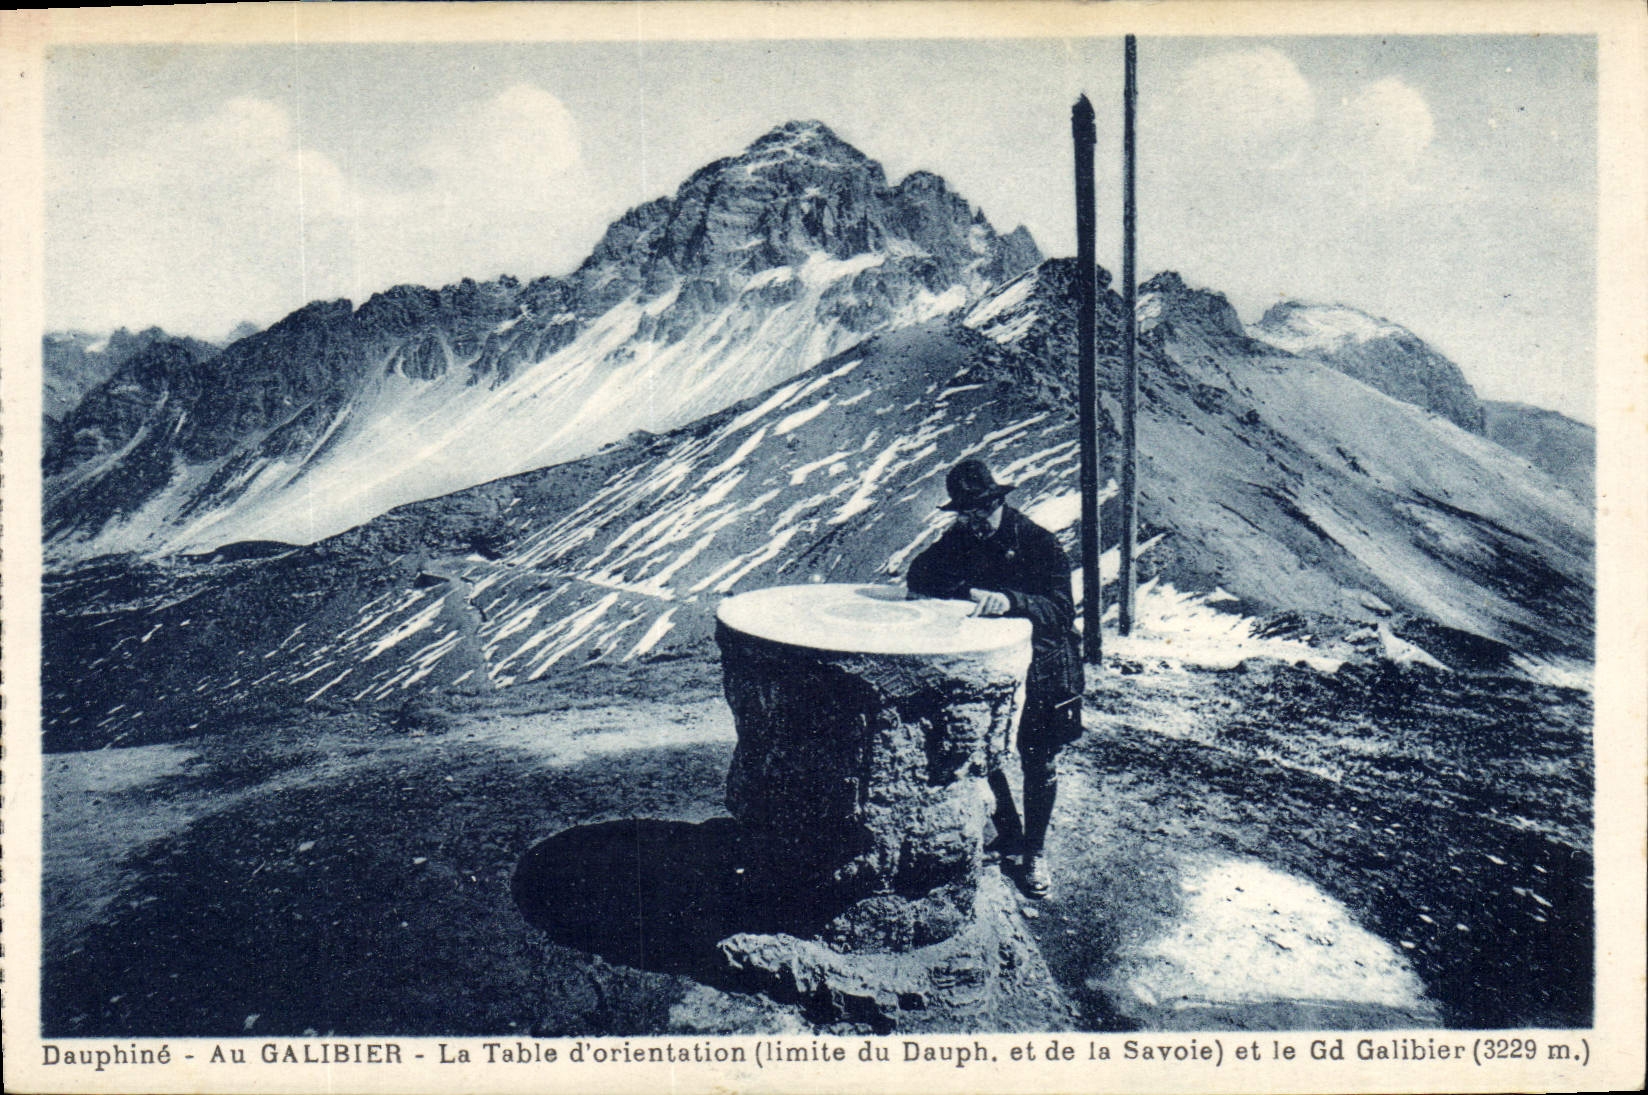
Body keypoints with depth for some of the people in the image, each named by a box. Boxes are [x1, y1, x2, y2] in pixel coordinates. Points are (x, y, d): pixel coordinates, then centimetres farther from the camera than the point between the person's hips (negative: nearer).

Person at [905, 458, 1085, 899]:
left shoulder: (1039, 543, -16)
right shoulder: (959, 540, 0)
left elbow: (1061, 611, -26)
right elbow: (918, 577, -5)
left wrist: (1010, 600, -44)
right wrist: (964, 591, -23)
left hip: (1042, 668, -4)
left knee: (1039, 763, 2)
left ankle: (1034, 853, 20)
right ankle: (1009, 833, 30)